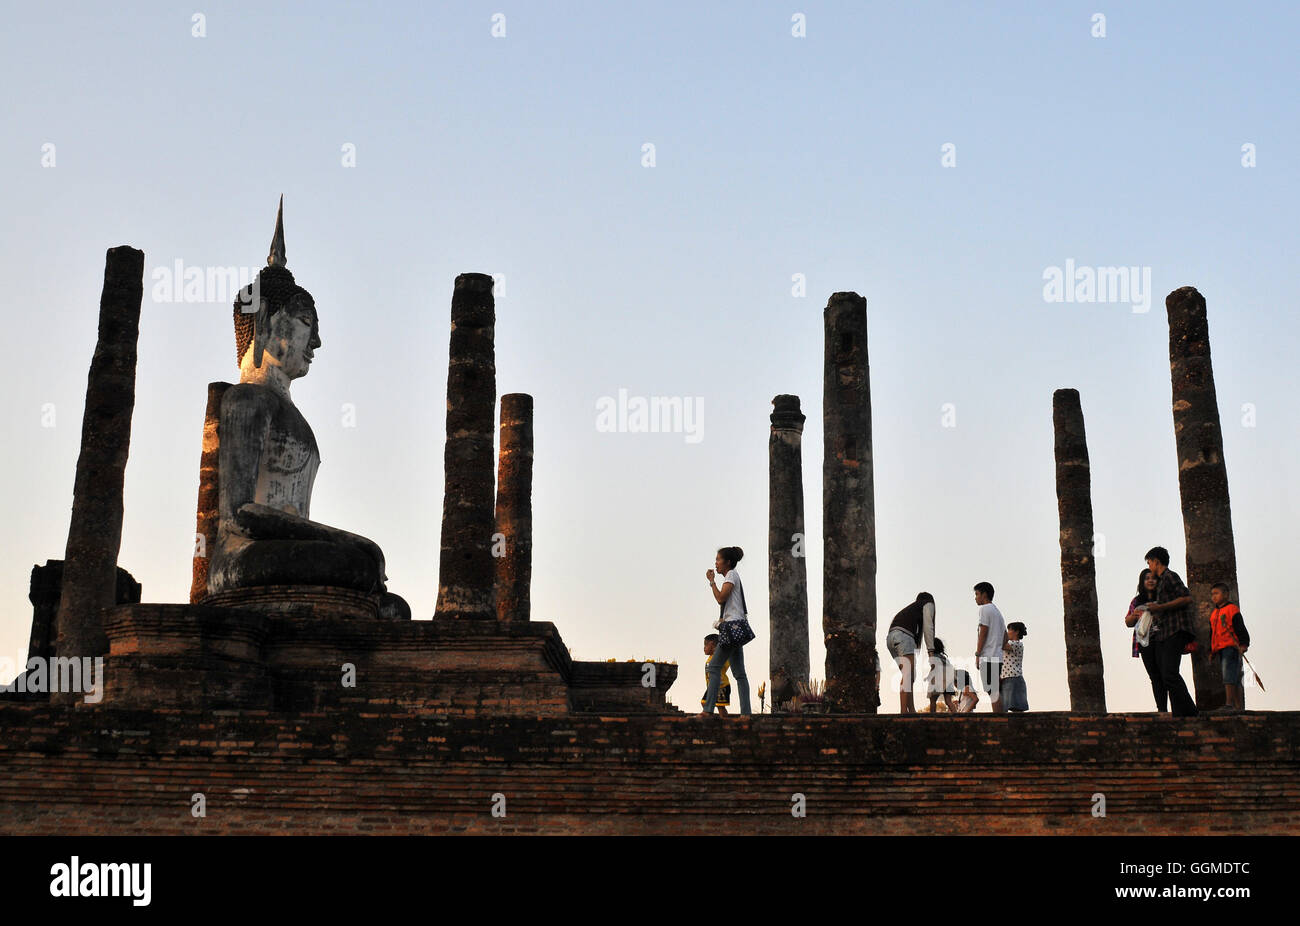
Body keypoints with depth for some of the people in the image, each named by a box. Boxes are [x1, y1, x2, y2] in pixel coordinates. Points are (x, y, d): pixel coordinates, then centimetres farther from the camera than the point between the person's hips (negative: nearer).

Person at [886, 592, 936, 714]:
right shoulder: (928, 604, 20)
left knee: (909, 676, 10)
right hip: (903, 636, -8)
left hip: (890, 637, 8)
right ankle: (903, 711, -24)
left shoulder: (911, 608, 39)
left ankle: (912, 710, 4)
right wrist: (931, 651, 2)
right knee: (908, 676, -15)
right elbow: (928, 627, 6)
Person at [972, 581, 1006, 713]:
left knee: (993, 692, -11)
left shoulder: (985, 608, -6)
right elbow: (1005, 637, 23)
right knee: (995, 691, 8)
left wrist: (978, 654, -10)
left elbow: (983, 632, -12)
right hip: (997, 657, 9)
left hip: (987, 657, -9)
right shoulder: (997, 611, 22)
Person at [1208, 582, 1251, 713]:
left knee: (1229, 675, -18)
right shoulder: (1213, 614, 21)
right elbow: (1212, 633, 26)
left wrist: (1243, 644, -18)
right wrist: (1211, 651, 23)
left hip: (1231, 647, -8)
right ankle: (1239, 706, 8)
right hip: (1220, 650, 8)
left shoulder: (1232, 609, -2)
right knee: (1235, 679, 9)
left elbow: (1240, 628, -9)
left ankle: (1230, 704, -24)